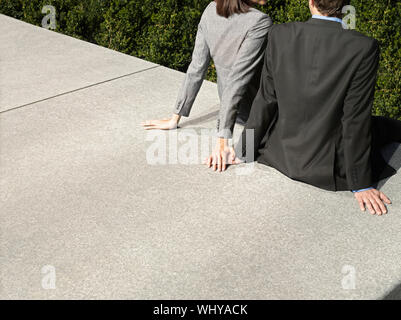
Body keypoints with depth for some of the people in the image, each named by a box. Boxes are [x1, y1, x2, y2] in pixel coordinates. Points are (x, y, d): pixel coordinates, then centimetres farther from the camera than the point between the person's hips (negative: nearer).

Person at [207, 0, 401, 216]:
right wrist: (361, 185, -7)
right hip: (328, 167, -4)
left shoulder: (279, 36, -11)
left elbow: (266, 101, -4)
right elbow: (355, 120, -16)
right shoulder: (363, 48, -20)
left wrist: (242, 150, 8)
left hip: (282, 154, 4)